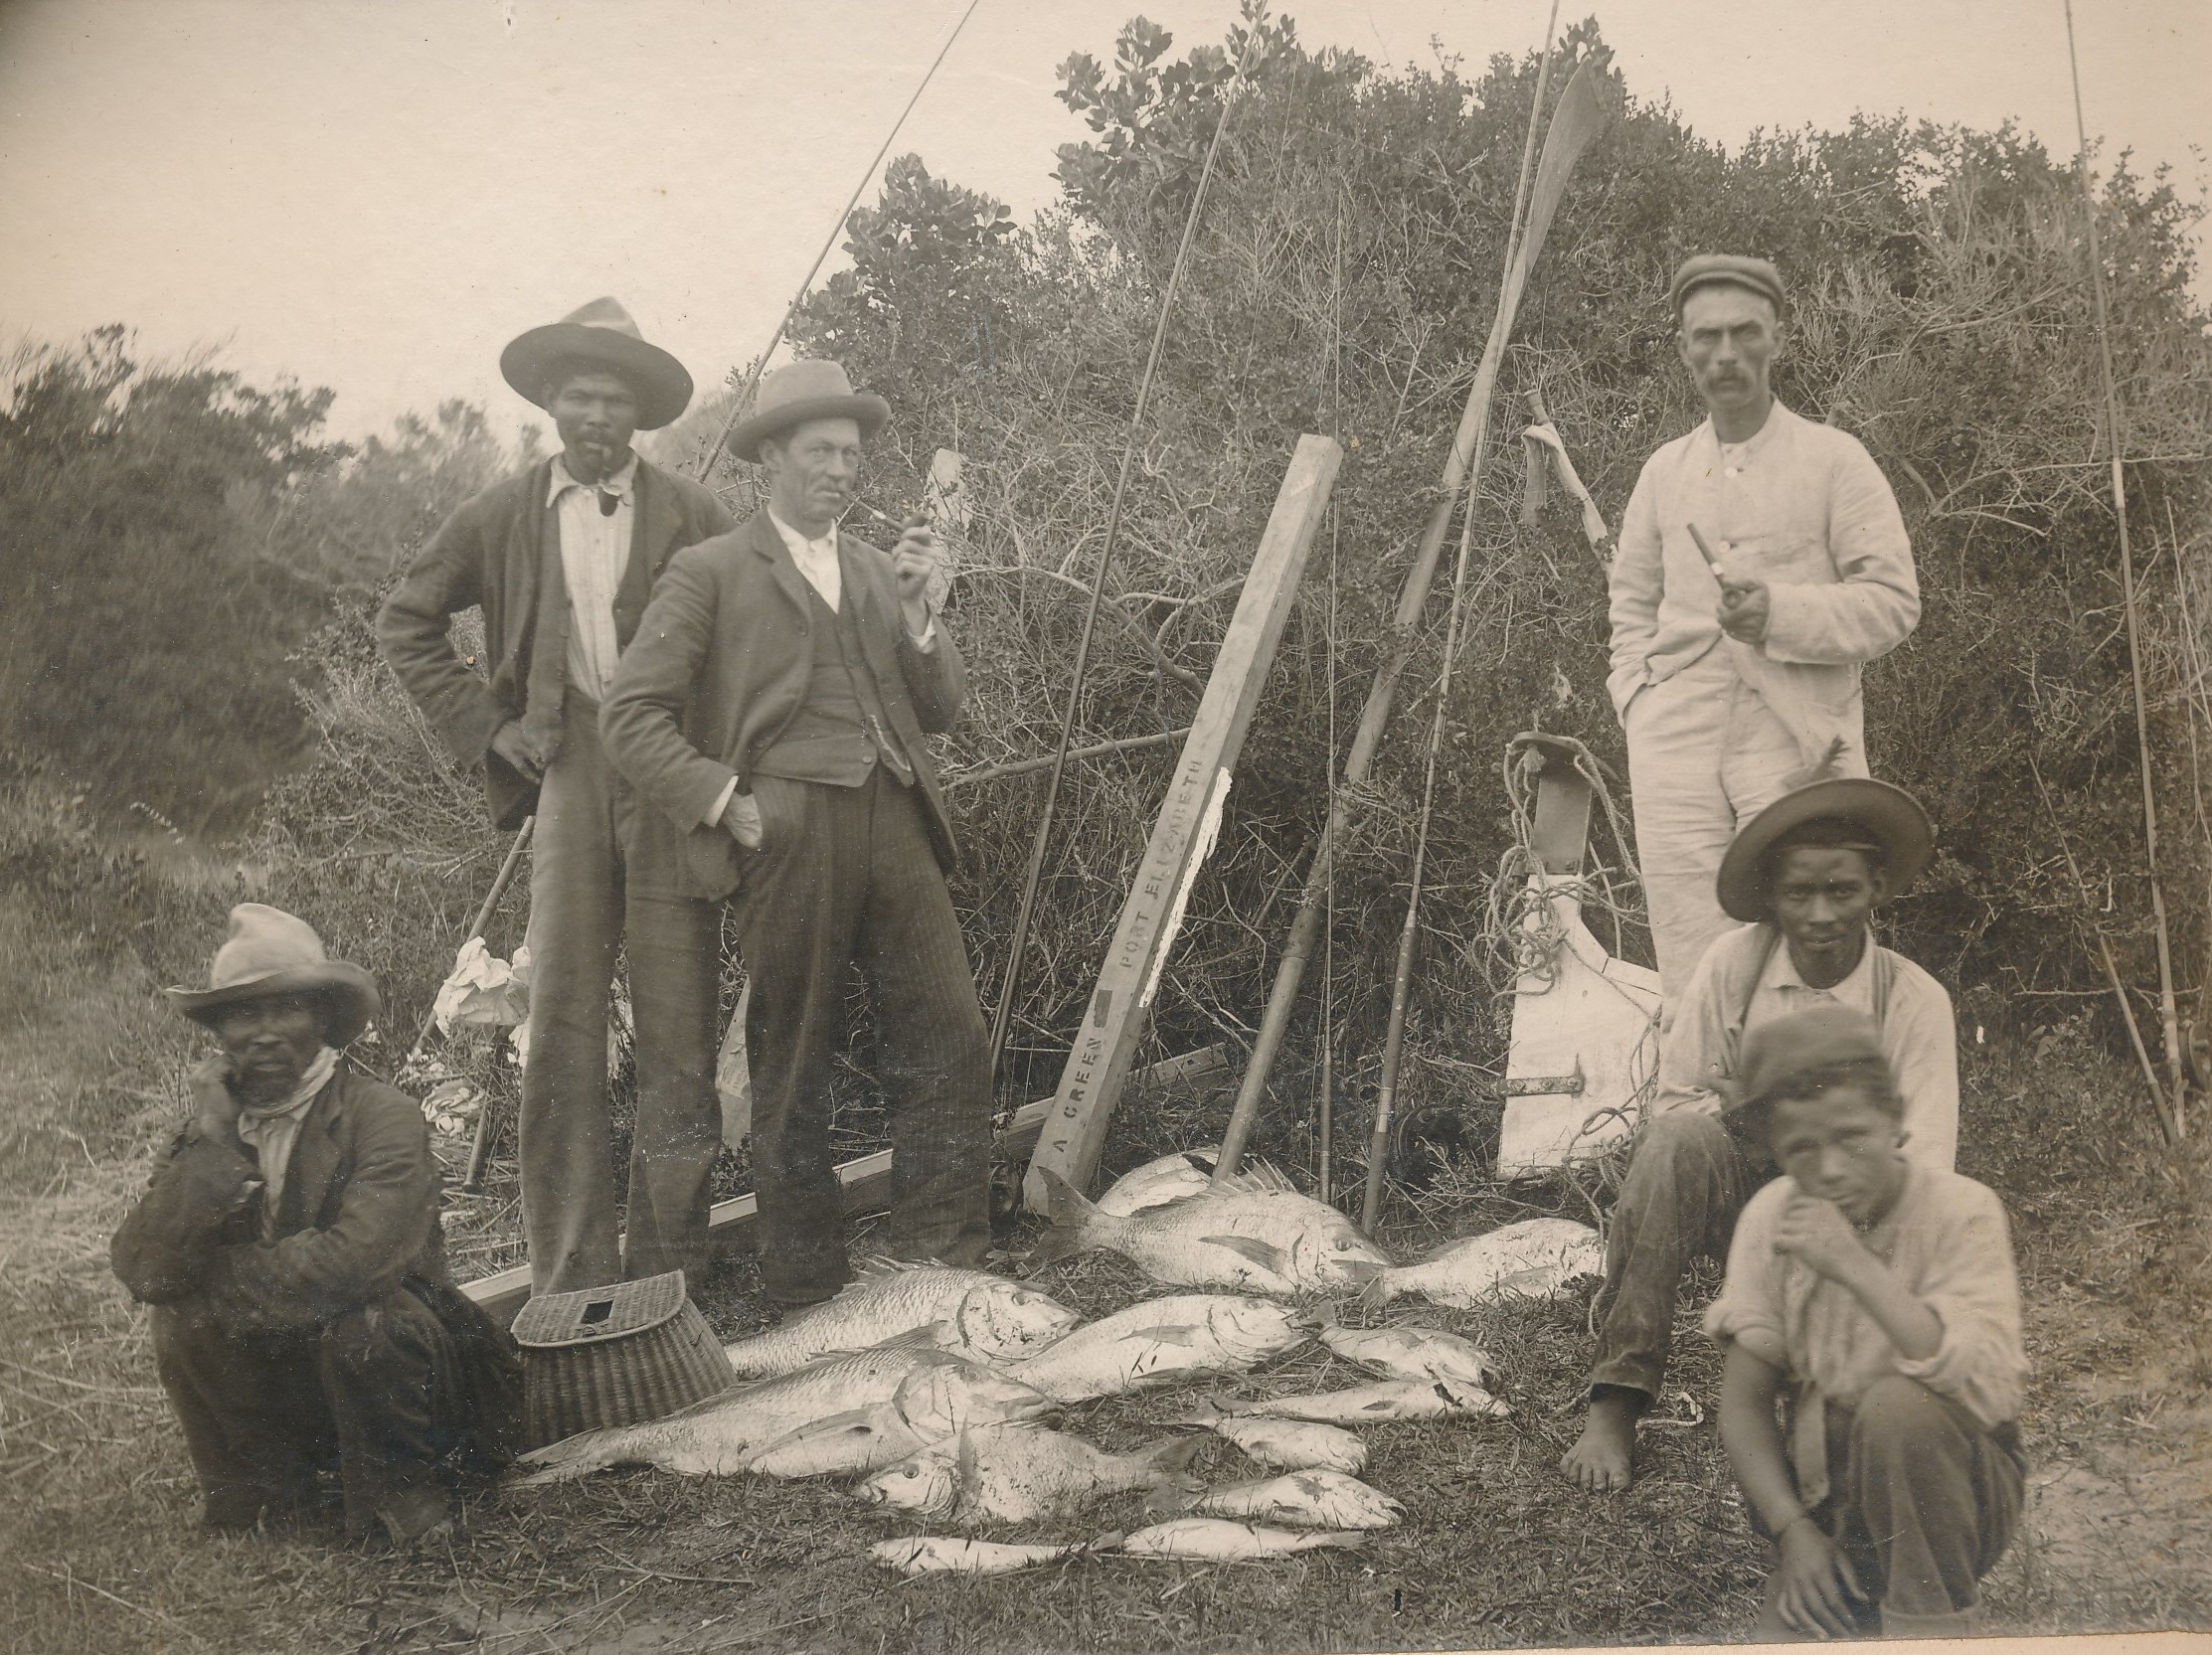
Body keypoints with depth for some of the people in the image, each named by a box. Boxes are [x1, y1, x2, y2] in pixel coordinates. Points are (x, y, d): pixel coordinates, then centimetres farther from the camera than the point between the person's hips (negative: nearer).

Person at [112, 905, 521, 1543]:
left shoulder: (383, 1116, -17)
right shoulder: (211, 1129, 0)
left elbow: (354, 1262, -33)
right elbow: (142, 1270, -11)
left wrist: (216, 1282, -19)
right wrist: (212, 1144, -23)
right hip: (283, 1378, 5)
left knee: (361, 1321, -34)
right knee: (179, 1321, -18)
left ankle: (397, 1495, -7)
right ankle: (266, 1488, 4)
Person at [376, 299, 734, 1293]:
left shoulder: (692, 515, 6)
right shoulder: (503, 518, 10)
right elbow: (406, 624, 17)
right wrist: (483, 726, 7)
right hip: (566, 775, 1)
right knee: (561, 1016, -1)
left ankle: (671, 1265, 8)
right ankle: (572, 1277, 6)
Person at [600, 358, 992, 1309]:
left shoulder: (878, 571, 20)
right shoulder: (712, 573, 3)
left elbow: (942, 710, 16)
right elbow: (630, 717, -2)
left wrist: (914, 611, 1)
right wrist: (727, 801, -10)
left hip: (891, 821, 5)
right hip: (788, 831, -5)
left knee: (949, 1035, -2)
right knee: (793, 1065, 3)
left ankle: (941, 1260, 10)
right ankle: (806, 1290, 15)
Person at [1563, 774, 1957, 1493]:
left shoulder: (1915, 1001, -9)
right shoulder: (1733, 963, -8)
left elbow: (1923, 1175, -13)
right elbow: (1676, 1101, -3)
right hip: (1737, 1181, 0)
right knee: (1674, 1141, -34)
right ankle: (1614, 1403, -32)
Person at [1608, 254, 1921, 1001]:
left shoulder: (1834, 460, 3)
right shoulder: (1665, 469, 16)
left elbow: (1893, 600, 0)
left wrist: (1781, 613, -15)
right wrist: (1639, 706, 8)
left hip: (1795, 749, -3)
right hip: (1678, 746, 3)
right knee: (1689, 988, 0)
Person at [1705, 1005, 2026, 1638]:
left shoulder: (1961, 1211, -14)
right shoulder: (1771, 1216, -3)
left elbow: (1986, 1392, -29)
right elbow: (1743, 1398, -2)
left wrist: (1856, 1266, -33)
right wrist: (1794, 1531, -15)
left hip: (1952, 1485, -2)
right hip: (1827, 1497, 2)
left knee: (1895, 1404, -33)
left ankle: (1935, 1626, -16)